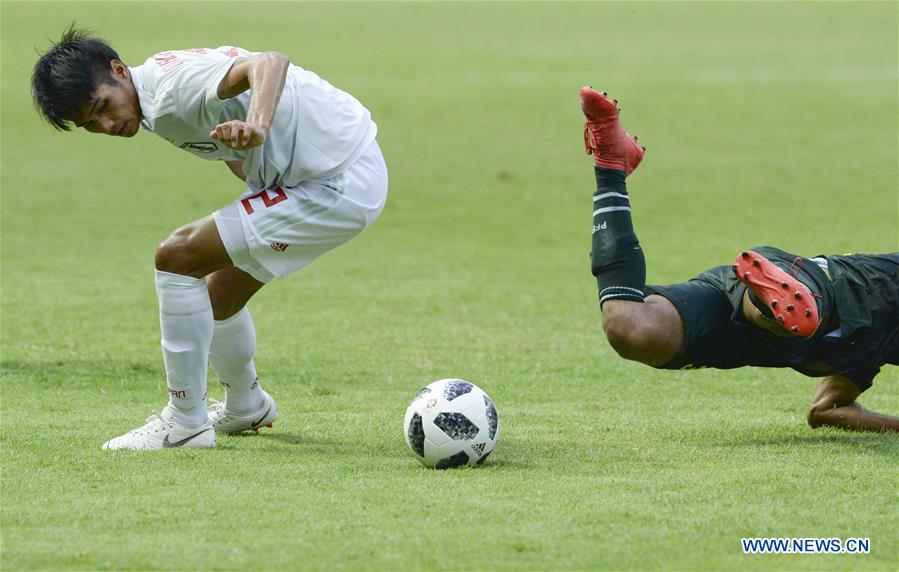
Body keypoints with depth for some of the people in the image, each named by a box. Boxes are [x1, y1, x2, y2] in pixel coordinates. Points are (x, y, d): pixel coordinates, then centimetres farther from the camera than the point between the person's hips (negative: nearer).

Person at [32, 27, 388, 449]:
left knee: (177, 256, -13)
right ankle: (246, 408, 49)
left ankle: (185, 423, -4)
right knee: (218, 294, 22)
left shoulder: (176, 84, -25)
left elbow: (269, 63, -44)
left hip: (339, 185, -10)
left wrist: (256, 126, -60)